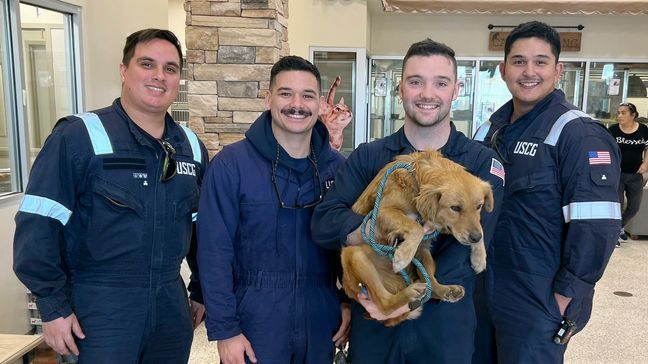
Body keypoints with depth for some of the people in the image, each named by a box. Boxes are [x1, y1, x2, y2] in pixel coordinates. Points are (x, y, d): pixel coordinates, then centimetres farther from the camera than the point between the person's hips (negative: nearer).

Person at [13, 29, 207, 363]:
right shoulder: (78, 136, -11)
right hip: (99, 307, -5)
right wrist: (54, 306, -13)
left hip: (171, 304, 5)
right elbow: (38, 226, -13)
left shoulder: (192, 147, 5)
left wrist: (201, 291, 14)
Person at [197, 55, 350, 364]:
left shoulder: (338, 167, 1)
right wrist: (224, 329, -12)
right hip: (255, 320, -3)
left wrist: (352, 302, 2)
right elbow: (215, 252, -11)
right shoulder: (230, 164, -11)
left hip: (321, 320, 4)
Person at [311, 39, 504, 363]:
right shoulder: (367, 158, -1)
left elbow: (470, 244, -14)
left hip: (445, 322, -1)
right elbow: (322, 224, -12)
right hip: (372, 318, 1)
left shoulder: (483, 164, -4)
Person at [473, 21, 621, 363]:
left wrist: (566, 295, -17)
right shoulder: (491, 128, 8)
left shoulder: (578, 133, -14)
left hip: (538, 303, -7)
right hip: (485, 293, 7)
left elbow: (596, 226, -20)